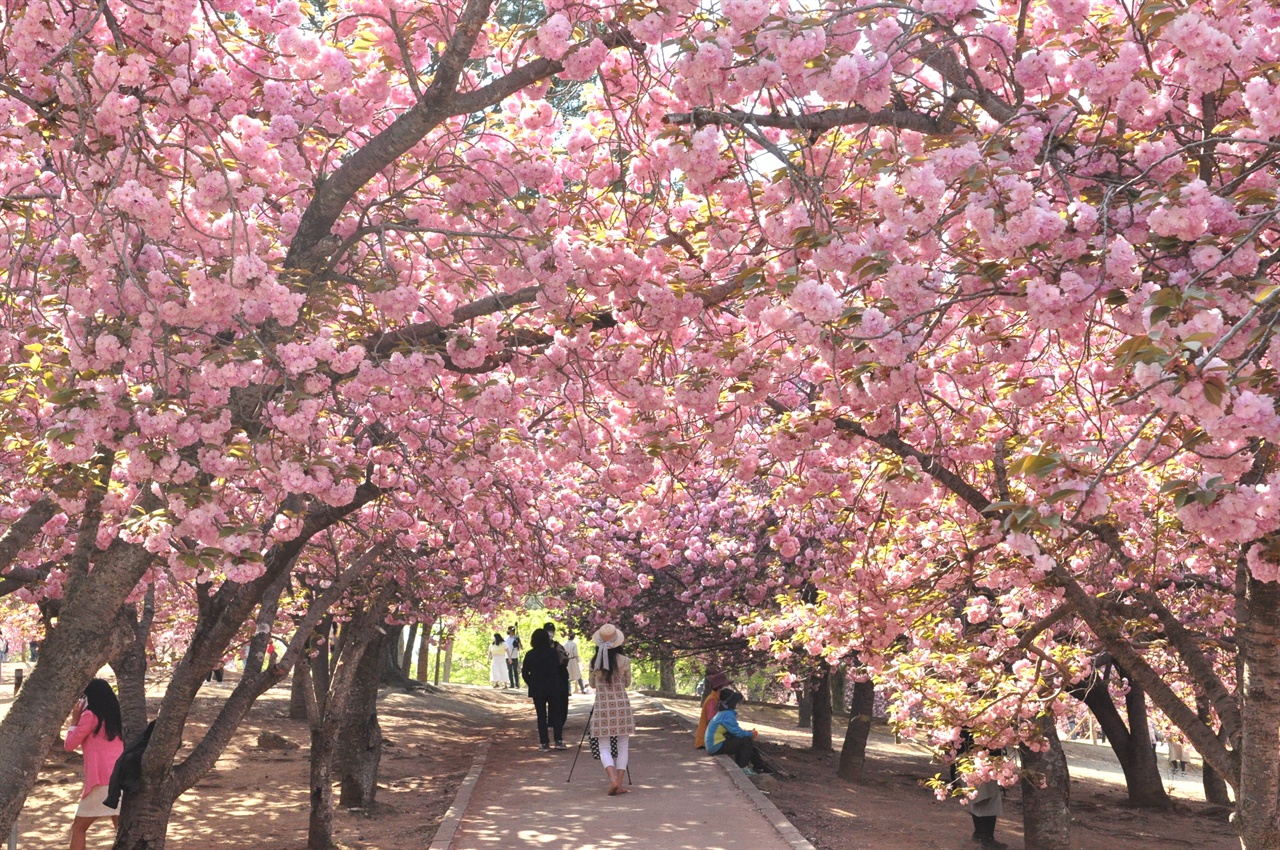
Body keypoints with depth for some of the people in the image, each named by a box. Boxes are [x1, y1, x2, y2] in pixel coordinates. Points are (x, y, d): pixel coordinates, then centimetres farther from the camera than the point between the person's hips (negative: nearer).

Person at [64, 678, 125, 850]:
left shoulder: (90, 715, -3)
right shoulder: (116, 716, 15)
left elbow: (69, 745, 2)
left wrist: (74, 720, 11)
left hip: (103, 782, -6)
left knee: (78, 828, 9)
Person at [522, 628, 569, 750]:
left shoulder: (530, 655, -4)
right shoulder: (553, 652, -5)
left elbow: (525, 673, 0)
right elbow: (561, 670, -1)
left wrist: (531, 684, 11)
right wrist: (562, 684, 10)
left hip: (537, 690, 0)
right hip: (553, 689, 0)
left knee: (541, 717, 6)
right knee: (556, 715, 9)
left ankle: (545, 744, 3)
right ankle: (558, 741, -1)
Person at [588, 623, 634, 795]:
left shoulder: (594, 662, -3)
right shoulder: (624, 661, -5)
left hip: (602, 707, 0)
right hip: (622, 706, 0)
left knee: (604, 746, 4)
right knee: (622, 745, 9)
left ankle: (613, 779, -18)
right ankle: (619, 783, 3)